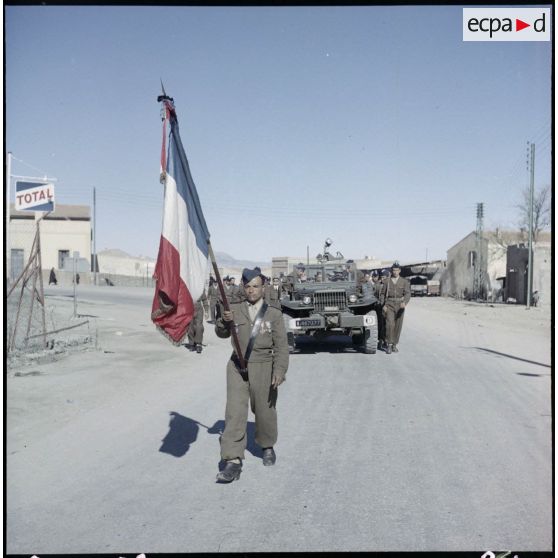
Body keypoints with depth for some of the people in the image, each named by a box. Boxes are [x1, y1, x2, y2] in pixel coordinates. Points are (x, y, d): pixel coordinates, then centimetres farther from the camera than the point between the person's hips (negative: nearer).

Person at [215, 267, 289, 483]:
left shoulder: (274, 314, -1)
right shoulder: (235, 309, 5)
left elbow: (281, 346, -4)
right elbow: (222, 333, 1)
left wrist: (279, 371, -15)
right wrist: (224, 321, -21)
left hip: (263, 368, -1)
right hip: (237, 367, 1)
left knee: (264, 410, 11)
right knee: (234, 412, -8)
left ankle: (267, 447, 38)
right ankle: (233, 462, -8)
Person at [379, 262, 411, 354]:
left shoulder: (404, 281, 3)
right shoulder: (386, 281, 4)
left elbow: (407, 294, -7)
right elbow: (382, 294, 7)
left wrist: (405, 302, -26)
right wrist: (383, 305, -5)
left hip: (400, 306, 1)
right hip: (389, 305, -1)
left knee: (398, 325, 5)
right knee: (390, 324, -15)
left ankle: (394, 345, 18)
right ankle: (389, 345, -9)